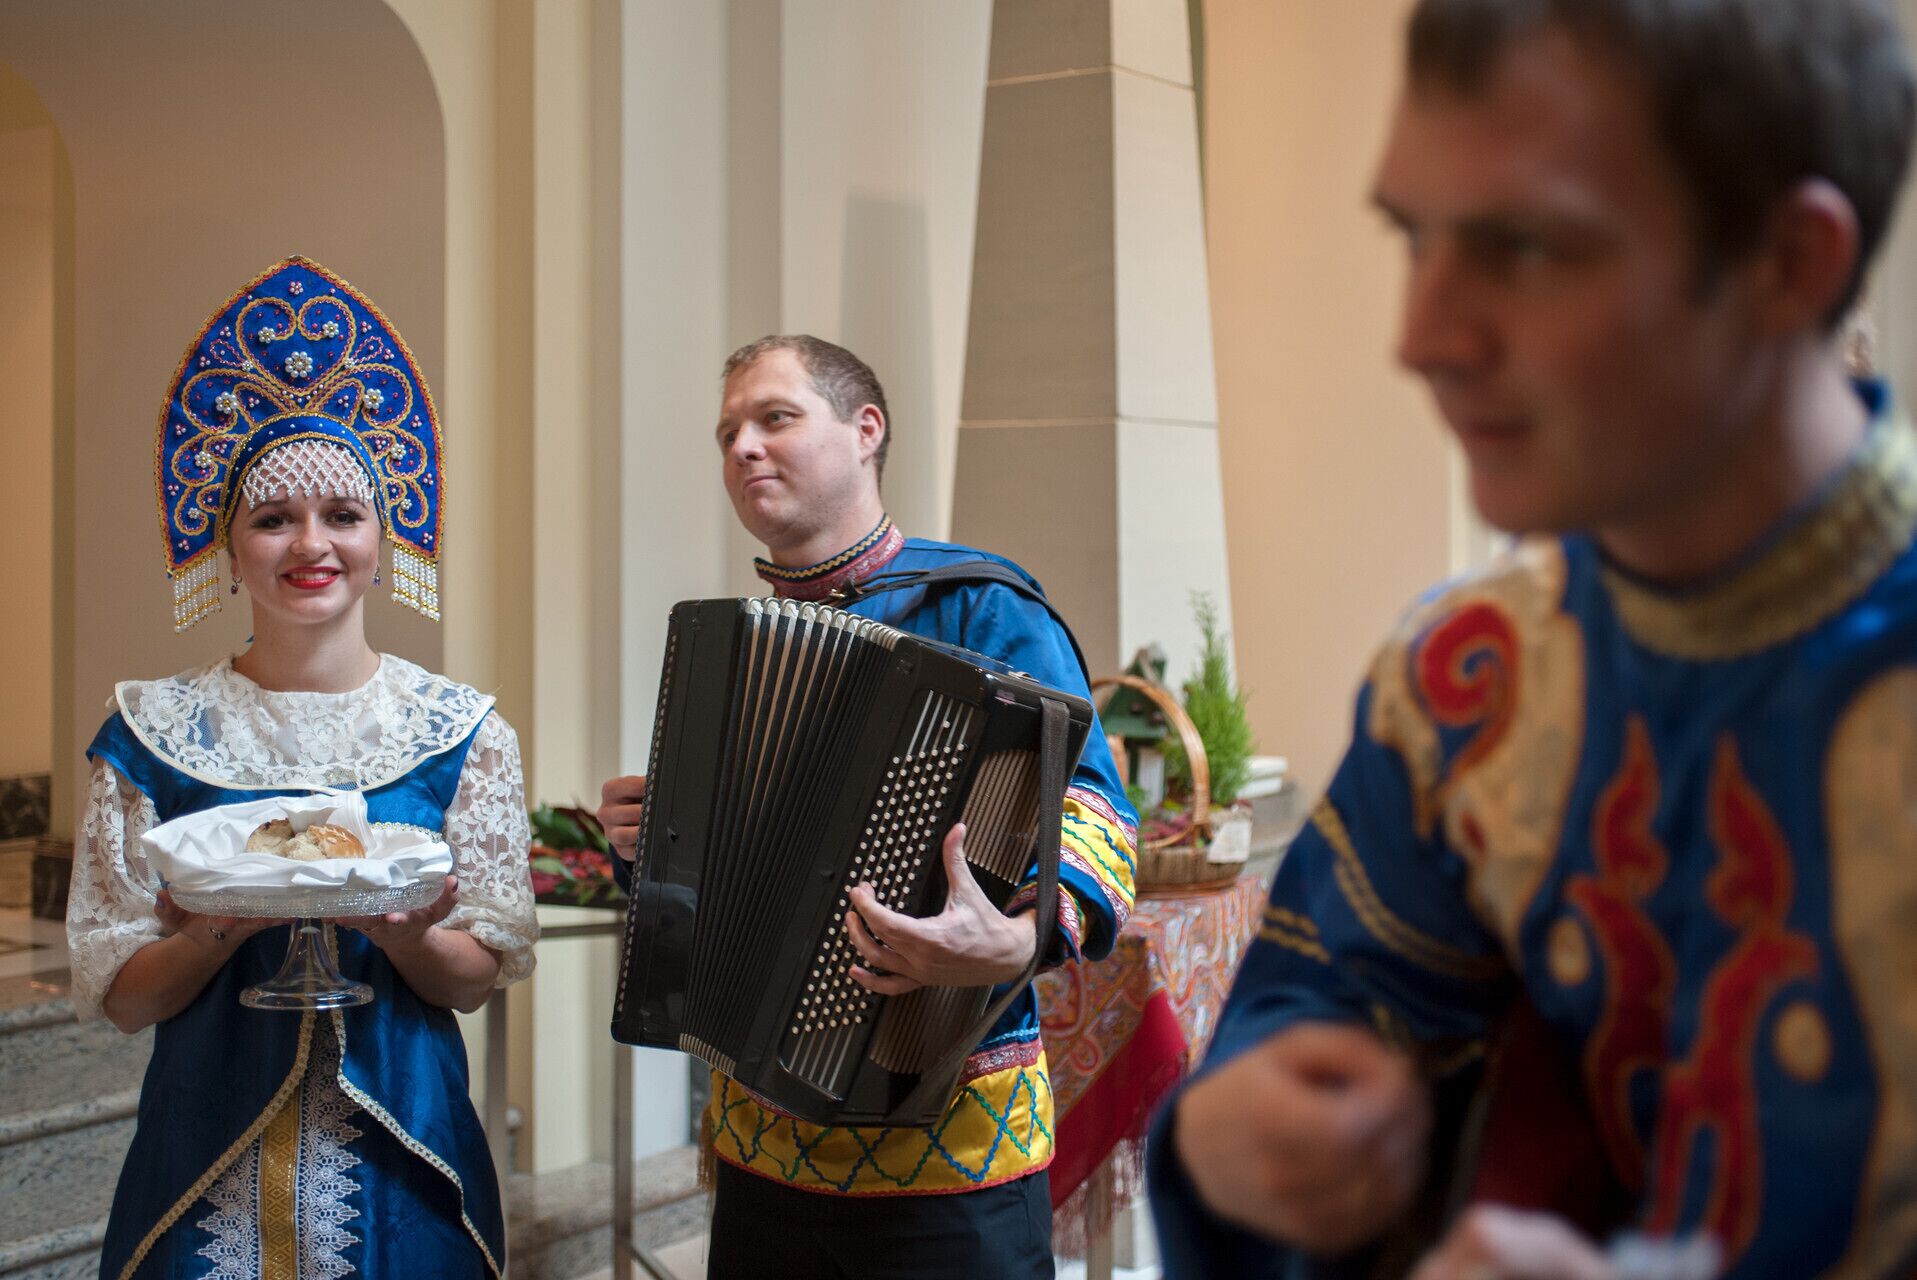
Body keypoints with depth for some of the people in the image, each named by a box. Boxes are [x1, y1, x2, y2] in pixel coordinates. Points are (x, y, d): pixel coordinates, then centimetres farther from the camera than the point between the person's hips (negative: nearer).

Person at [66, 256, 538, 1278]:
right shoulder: (155, 731, -2)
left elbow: (478, 978, -1)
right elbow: (118, 995, -1)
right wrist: (212, 935, -20)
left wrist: (402, 930, -21)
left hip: (401, 1149, 0)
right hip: (210, 1155, 0)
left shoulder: (459, 730, -2)